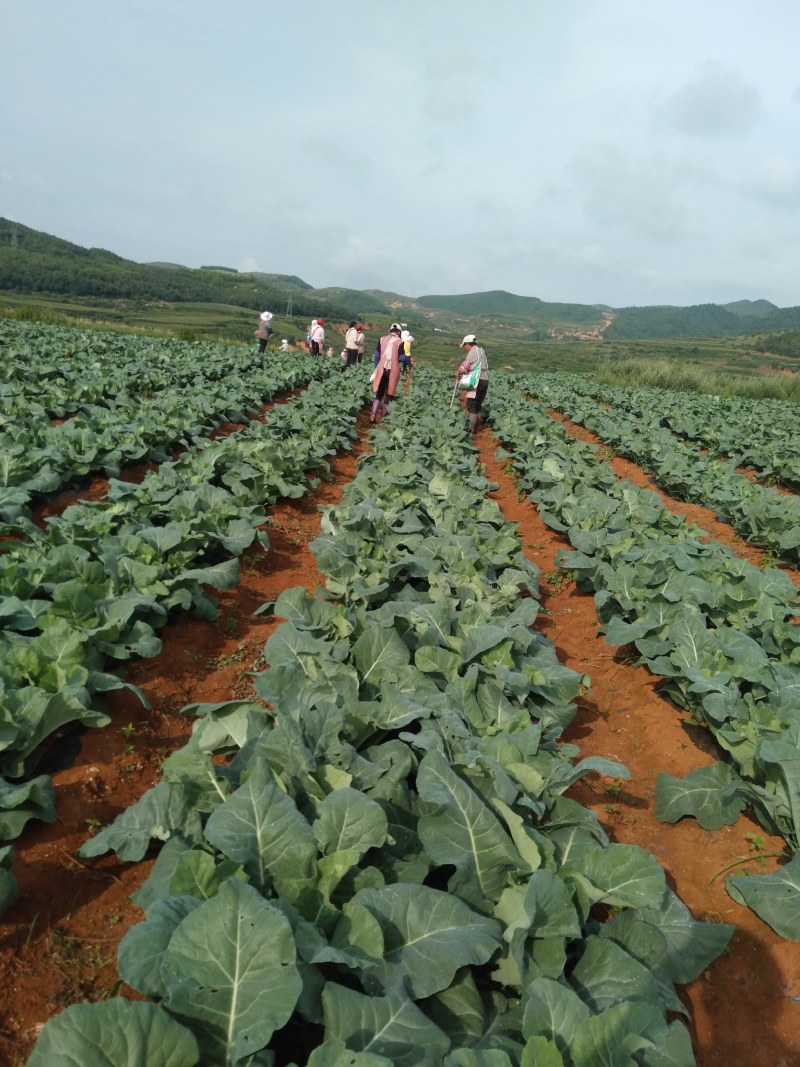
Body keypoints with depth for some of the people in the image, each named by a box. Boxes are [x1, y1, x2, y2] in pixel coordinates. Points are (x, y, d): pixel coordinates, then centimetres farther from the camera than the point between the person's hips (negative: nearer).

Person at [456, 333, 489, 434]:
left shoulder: (473, 351, -6)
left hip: (476, 381, -8)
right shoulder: (481, 351, 18)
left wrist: (457, 373, 13)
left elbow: (464, 367, -8)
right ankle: (477, 429, 19)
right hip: (485, 380, 9)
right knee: (478, 406, 15)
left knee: (471, 406, -7)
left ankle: (471, 430, -10)